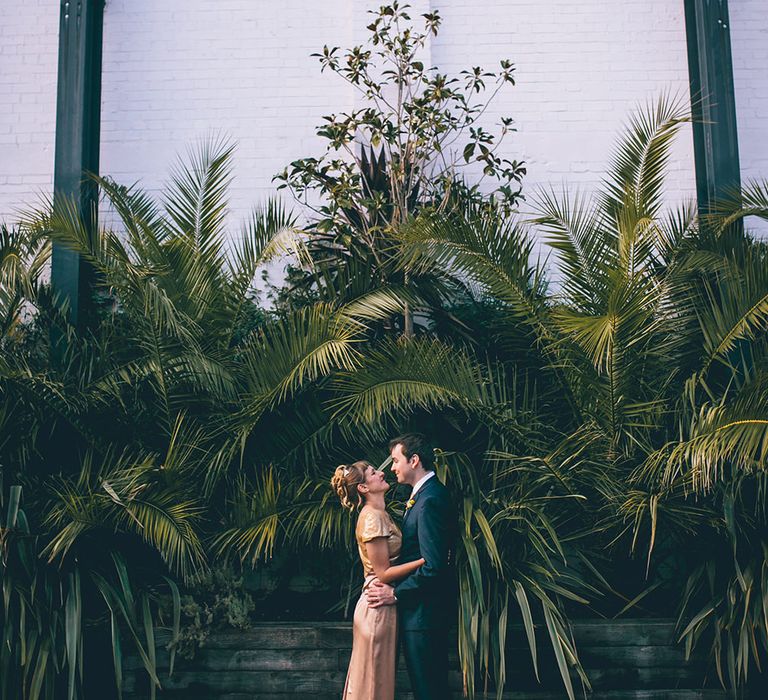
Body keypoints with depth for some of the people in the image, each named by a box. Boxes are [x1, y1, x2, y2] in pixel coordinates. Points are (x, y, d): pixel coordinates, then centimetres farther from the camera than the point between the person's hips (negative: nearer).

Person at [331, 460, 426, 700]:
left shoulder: (380, 514, 13)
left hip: (383, 605, 9)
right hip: (379, 607, -9)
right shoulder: (372, 518, -17)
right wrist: (426, 559, -21)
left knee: (379, 679, 16)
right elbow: (383, 573, -19)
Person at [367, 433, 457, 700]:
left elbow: (432, 566, -25)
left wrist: (396, 594, -16)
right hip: (429, 607, 10)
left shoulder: (430, 501, -21)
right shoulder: (430, 493, 12)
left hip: (423, 610, -10)